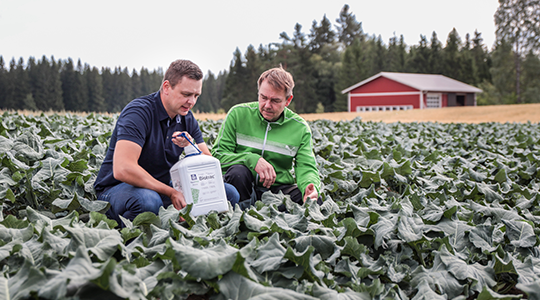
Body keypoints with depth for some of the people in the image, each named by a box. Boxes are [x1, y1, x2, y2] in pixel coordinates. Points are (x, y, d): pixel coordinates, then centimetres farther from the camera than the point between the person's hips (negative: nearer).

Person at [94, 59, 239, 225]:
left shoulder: (187, 118, 4)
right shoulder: (139, 112, -20)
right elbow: (122, 169, -33)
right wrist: (171, 192, -27)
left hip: (161, 188, 7)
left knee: (229, 193, -5)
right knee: (148, 201, -42)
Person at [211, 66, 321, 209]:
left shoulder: (300, 128, 2)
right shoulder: (238, 114, -2)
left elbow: (306, 167, -4)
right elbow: (218, 155, -5)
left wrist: (310, 186, -30)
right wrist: (252, 160, -23)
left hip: (278, 187, 1)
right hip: (242, 185, -1)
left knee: (315, 203, -27)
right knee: (238, 171, -35)